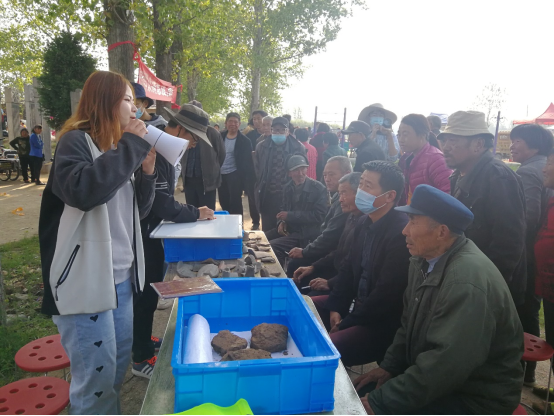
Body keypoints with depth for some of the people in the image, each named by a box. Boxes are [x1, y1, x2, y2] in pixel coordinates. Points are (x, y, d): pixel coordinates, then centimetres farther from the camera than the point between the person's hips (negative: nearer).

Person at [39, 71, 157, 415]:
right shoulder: (76, 141, -10)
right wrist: (131, 146, -22)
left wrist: (146, 172, -2)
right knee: (96, 376, 2)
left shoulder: (119, 147, 13)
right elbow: (82, 190, -32)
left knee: (120, 363, 21)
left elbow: (137, 212, 14)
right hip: (86, 281, -8)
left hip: (121, 277, 8)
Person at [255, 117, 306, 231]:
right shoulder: (261, 147, 5)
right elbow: (257, 170, 12)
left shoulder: (298, 148, -1)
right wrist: (261, 189, 10)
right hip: (268, 196, 2)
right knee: (268, 231, 8)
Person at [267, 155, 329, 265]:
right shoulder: (288, 187, 8)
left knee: (272, 246, -23)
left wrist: (290, 216, -18)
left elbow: (319, 216, -18)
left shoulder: (319, 189, -12)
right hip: (288, 228, 7)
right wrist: (281, 222, -4)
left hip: (307, 234, -7)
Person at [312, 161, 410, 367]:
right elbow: (349, 267, 11)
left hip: (384, 324, -9)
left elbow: (386, 294, -24)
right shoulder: (365, 222, 5)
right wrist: (335, 307, 0)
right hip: (357, 303, 9)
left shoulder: (402, 233, -25)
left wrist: (347, 323, -14)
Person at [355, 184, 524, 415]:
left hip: (475, 397, -7)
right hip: (435, 378, 8)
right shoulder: (424, 260, 0)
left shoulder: (466, 281, -29)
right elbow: (409, 324, 10)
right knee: (357, 394, 0)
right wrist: (388, 367, 1)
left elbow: (445, 365, -30)